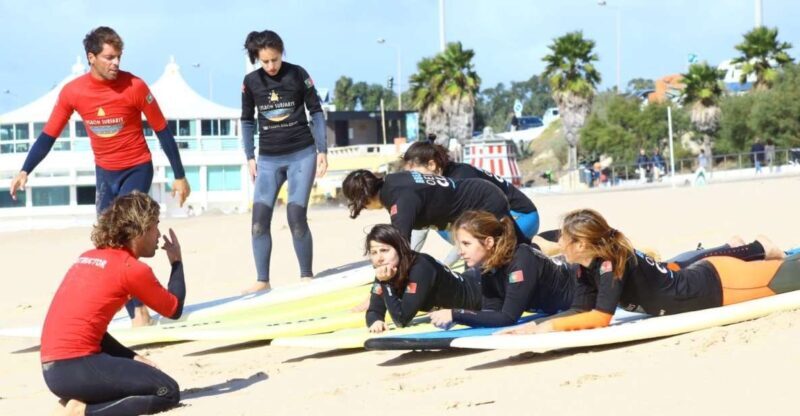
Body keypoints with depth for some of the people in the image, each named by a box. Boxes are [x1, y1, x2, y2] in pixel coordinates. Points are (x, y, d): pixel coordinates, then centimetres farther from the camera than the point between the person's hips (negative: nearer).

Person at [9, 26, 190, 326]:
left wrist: (180, 176, -6)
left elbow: (162, 131, -9)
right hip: (105, 173, 5)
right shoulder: (72, 92, -9)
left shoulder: (135, 87, -18)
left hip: (137, 169, -5)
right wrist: (25, 171, -10)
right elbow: (49, 135, -1)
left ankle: (139, 310, -13)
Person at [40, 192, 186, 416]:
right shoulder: (133, 269, -5)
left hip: (52, 369, 9)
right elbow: (174, 309, 7)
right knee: (168, 393, -4)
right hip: (78, 369, -9)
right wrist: (177, 261, 20)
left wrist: (132, 358, 16)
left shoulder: (88, 258, 18)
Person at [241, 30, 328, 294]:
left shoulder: (297, 74, -5)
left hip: (301, 154, -3)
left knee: (296, 216, -9)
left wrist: (322, 150, -2)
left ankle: (306, 277, 3)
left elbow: (316, 112, 1)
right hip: (268, 158, 3)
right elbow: (247, 121, 11)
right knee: (259, 218, -7)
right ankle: (262, 280, 0)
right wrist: (249, 157, 7)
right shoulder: (251, 81, 1)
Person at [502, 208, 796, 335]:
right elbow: (581, 312, -3)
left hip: (716, 284, -6)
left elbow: (600, 318, -32)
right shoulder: (587, 267, -5)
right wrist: (535, 325, -15)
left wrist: (551, 326, -32)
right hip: (697, 278, 6)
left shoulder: (611, 262, -29)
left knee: (788, 276, 8)